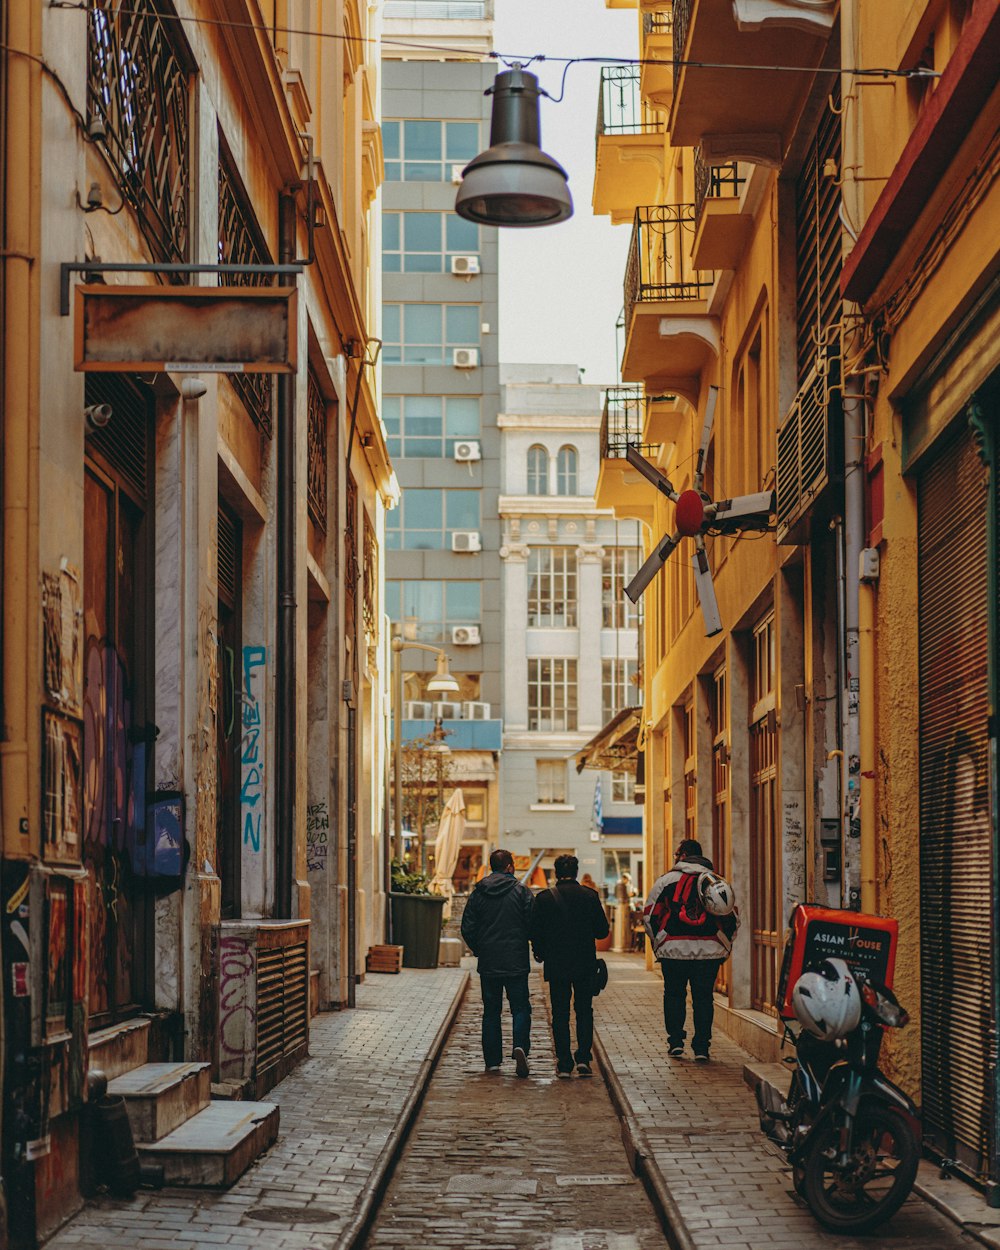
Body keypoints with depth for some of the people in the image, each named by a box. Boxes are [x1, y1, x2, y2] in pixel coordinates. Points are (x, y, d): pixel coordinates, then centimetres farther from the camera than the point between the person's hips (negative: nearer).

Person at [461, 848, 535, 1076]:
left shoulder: (478, 893, 3)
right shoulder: (521, 891, -5)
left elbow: (467, 929, 2)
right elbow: (533, 924, -7)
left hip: (488, 963, 2)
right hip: (516, 962, -2)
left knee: (491, 1011, 10)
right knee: (520, 1008, 4)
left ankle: (492, 1060, 8)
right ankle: (520, 1047, -20)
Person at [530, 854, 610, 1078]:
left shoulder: (544, 898, -6)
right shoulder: (590, 896, -4)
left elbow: (535, 932, -5)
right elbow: (602, 930, -1)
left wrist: (540, 953, 13)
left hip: (556, 965, -1)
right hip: (585, 964, 1)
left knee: (560, 1014, 6)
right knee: (584, 1011, 12)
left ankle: (564, 1063, 4)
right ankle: (583, 1058, 0)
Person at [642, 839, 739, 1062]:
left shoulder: (666, 880, 4)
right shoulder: (719, 882, 9)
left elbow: (649, 915, 6)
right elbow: (733, 919, 10)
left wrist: (657, 943, 18)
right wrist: (724, 945, 21)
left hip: (673, 949, -1)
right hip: (709, 951, 1)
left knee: (674, 995, 14)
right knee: (703, 997, 7)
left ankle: (675, 1041, 10)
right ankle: (702, 1047, 5)